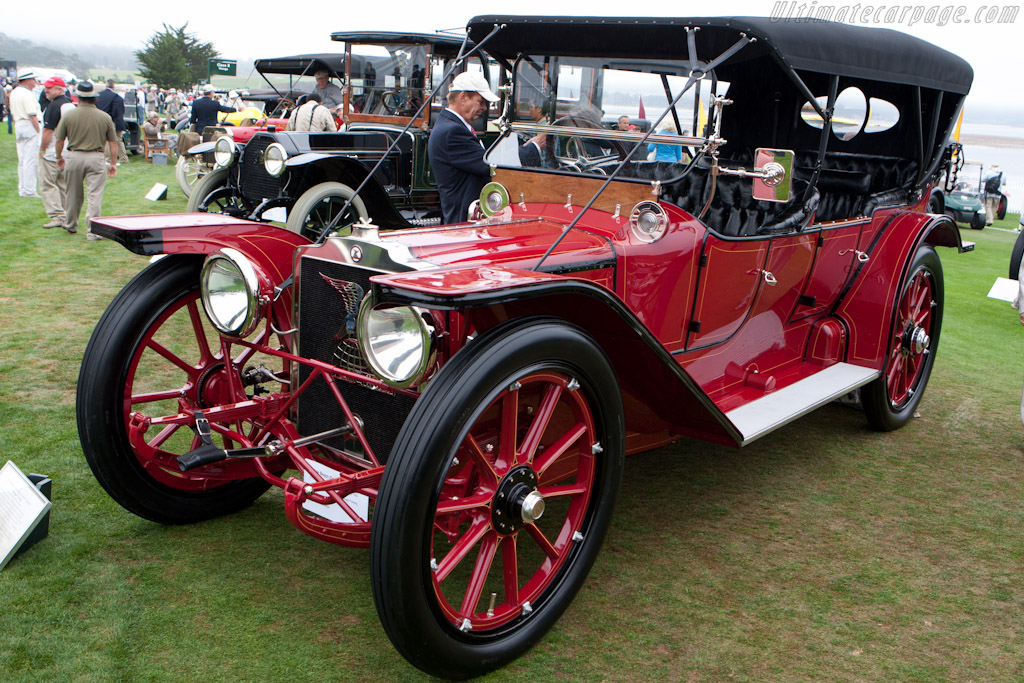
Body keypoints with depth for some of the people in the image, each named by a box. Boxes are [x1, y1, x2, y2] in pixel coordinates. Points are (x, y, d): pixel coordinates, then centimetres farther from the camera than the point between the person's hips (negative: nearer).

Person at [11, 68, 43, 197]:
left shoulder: (14, 93, 14)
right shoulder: (27, 94, -15)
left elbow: (13, 113, 19)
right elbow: (32, 115, -20)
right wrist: (39, 131, -17)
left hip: (18, 124, 10)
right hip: (30, 127, -10)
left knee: (22, 160, 13)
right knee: (31, 159, -7)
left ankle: (22, 189, 17)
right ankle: (29, 190, -8)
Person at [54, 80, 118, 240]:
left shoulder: (68, 115, -3)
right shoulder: (104, 117, -3)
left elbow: (59, 140, 2)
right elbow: (113, 143, 0)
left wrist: (59, 157, 18)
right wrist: (113, 163, 9)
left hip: (73, 157, 2)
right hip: (96, 157, -1)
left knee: (73, 194, 16)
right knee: (95, 194, -2)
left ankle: (70, 225, 34)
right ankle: (92, 230, -9)